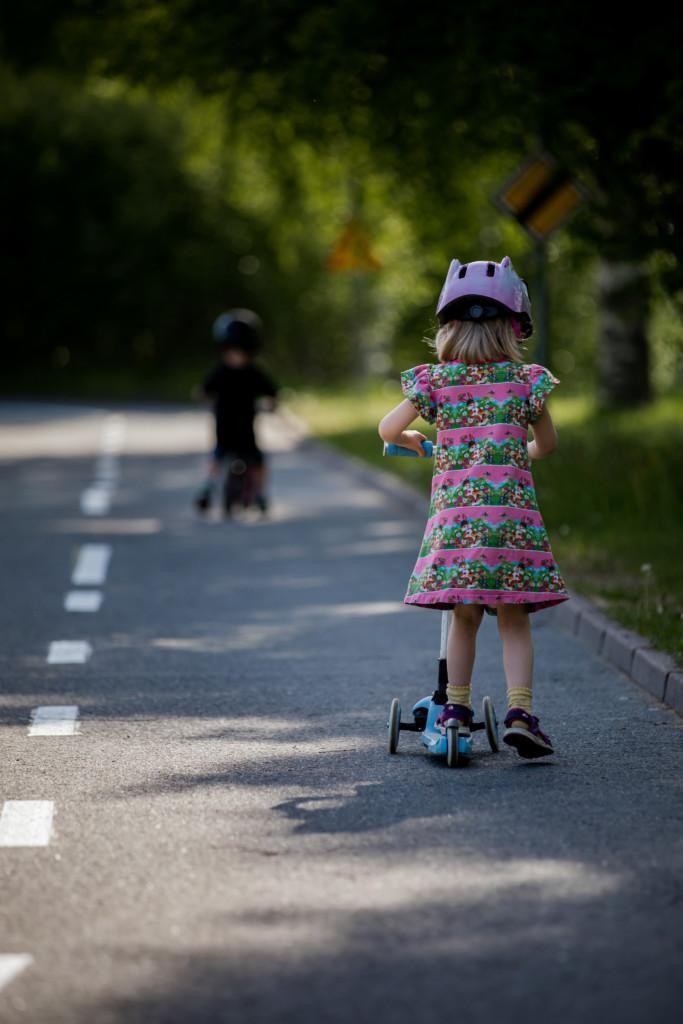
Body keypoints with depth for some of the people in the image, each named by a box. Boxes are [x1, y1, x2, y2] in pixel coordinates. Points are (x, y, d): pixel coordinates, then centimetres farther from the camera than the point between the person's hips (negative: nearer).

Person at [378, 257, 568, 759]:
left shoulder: (435, 380, 4)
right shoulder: (525, 380, 4)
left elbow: (389, 429, 5)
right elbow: (547, 443, 16)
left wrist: (413, 440, 27)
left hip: (454, 514, 1)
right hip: (512, 515, -1)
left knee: (464, 618, 13)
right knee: (514, 622, 4)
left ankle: (457, 707, 16)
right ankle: (520, 712, -5)